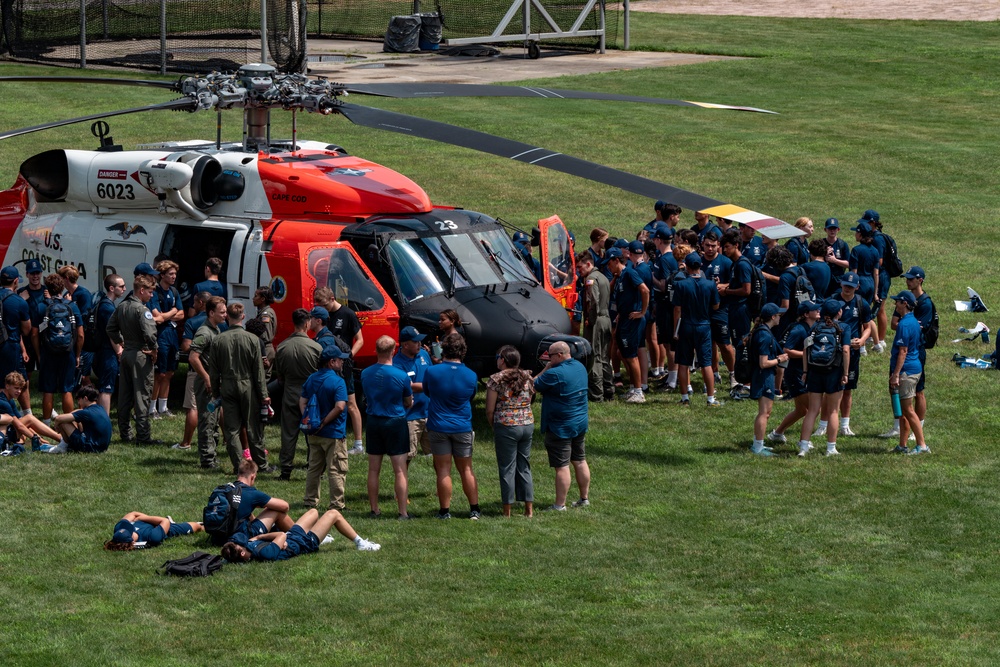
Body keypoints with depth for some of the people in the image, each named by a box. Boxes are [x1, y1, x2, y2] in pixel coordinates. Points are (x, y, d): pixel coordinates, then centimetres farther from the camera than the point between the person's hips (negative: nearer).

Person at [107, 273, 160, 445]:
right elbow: (149, 333, -28)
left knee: (124, 394, 14)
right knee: (142, 395, -3)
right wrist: (154, 350, -13)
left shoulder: (121, 307, 7)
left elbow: (111, 328, 15)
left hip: (126, 353, 8)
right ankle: (143, 435, -2)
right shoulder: (142, 309, -18)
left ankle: (124, 432, 21)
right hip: (141, 355, -8)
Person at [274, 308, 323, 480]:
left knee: (288, 433, 8)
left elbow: (279, 374, 6)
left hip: (290, 395, 2)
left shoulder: (282, 347, -5)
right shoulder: (316, 347, -14)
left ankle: (286, 469, 9)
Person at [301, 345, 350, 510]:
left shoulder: (311, 379, 7)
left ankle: (310, 501, 22)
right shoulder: (337, 381, -16)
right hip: (334, 434, -7)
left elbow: (302, 401, 7)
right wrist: (324, 422, -15)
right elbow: (339, 407, -25)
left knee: (314, 468, 17)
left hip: (314, 434, 7)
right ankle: (336, 504, 1)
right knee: (336, 471, 0)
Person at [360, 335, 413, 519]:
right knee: (400, 470, 0)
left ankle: (374, 510, 17)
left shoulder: (365, 374, -2)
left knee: (373, 469, 11)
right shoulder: (401, 376, -14)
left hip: (373, 421, 4)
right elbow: (409, 402, 0)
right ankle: (403, 512, -1)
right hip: (396, 421, -4)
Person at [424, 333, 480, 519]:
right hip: (463, 427, 2)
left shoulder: (432, 372, -11)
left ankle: (445, 510, 4)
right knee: (466, 470, 12)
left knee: (443, 471, 3)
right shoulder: (471, 376, -5)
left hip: (439, 426, -2)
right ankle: (474, 509, 14)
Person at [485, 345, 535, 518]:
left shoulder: (497, 379, -9)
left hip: (506, 426, -5)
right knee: (524, 467, 12)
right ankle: (529, 509, 12)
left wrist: (493, 426, 8)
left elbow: (490, 410, -8)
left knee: (507, 469, 1)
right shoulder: (527, 377, 7)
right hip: (528, 424, 5)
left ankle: (507, 511, 4)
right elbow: (531, 399, 12)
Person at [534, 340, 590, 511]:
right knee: (580, 461, 17)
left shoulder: (554, 374, -23)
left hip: (560, 427, -8)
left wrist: (545, 369, -8)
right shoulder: (580, 367, 5)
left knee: (561, 466, -5)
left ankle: (560, 505, -1)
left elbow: (533, 387, -13)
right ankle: (584, 498, 24)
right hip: (580, 424, 8)